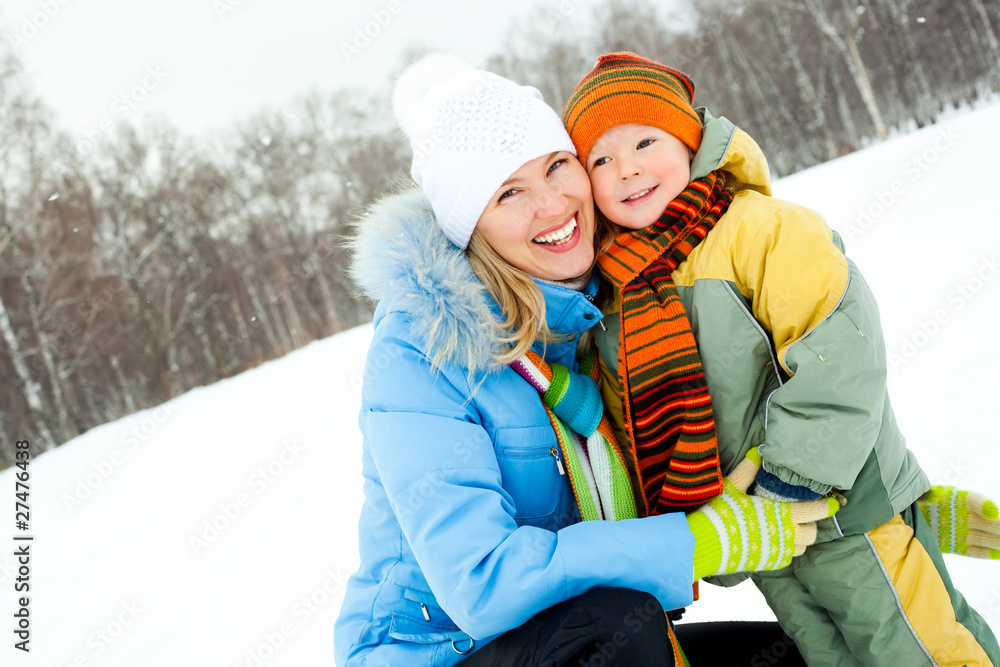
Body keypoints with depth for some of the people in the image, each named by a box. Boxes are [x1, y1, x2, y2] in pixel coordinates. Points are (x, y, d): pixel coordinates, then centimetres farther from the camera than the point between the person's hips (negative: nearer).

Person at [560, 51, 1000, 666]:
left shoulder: (760, 227, -16)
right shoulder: (614, 297, 4)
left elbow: (838, 350, -23)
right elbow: (632, 426, 14)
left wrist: (792, 477, -23)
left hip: (842, 504, -6)